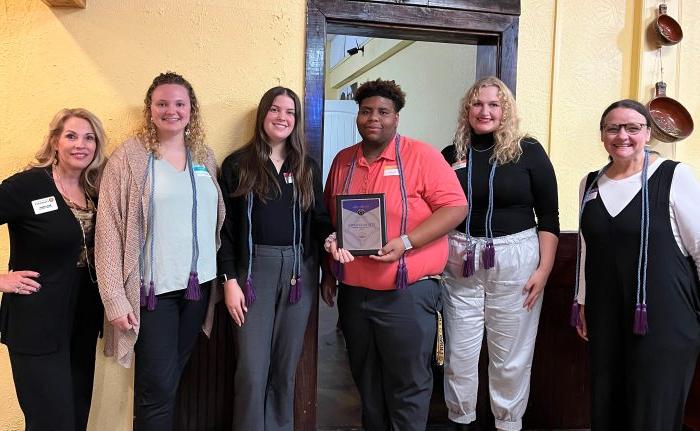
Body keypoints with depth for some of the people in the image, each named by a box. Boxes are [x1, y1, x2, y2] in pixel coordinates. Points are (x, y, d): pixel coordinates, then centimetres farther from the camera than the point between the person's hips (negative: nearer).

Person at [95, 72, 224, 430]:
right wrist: (115, 298, -12)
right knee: (158, 387, -1)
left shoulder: (204, 157, 9)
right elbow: (108, 230, -8)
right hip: (153, 288, -4)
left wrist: (223, 278, 8)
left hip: (199, 284, 5)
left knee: (174, 377, 15)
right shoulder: (130, 157, -5)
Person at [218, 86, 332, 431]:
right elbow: (226, 227, -2)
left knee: (287, 364, 12)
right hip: (254, 269, -3)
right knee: (252, 368, -2)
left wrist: (330, 238, -13)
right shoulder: (237, 165, 1)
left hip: (299, 270, 3)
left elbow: (319, 218, 10)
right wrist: (230, 280, -8)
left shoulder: (307, 167, 10)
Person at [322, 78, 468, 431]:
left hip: (407, 293, -5)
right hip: (353, 292, 5)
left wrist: (405, 242, -22)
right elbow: (330, 220, 18)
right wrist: (329, 272, 15)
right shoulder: (343, 161, 9)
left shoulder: (421, 155, -7)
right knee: (366, 381, 18)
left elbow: (455, 206, -12)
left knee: (408, 384, 5)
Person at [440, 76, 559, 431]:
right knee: (459, 353, 9)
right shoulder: (451, 155, 6)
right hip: (459, 263, 2)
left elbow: (548, 217, -1)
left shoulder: (528, 151, -1)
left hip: (515, 259, -2)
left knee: (511, 355, 9)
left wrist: (544, 269, -7)